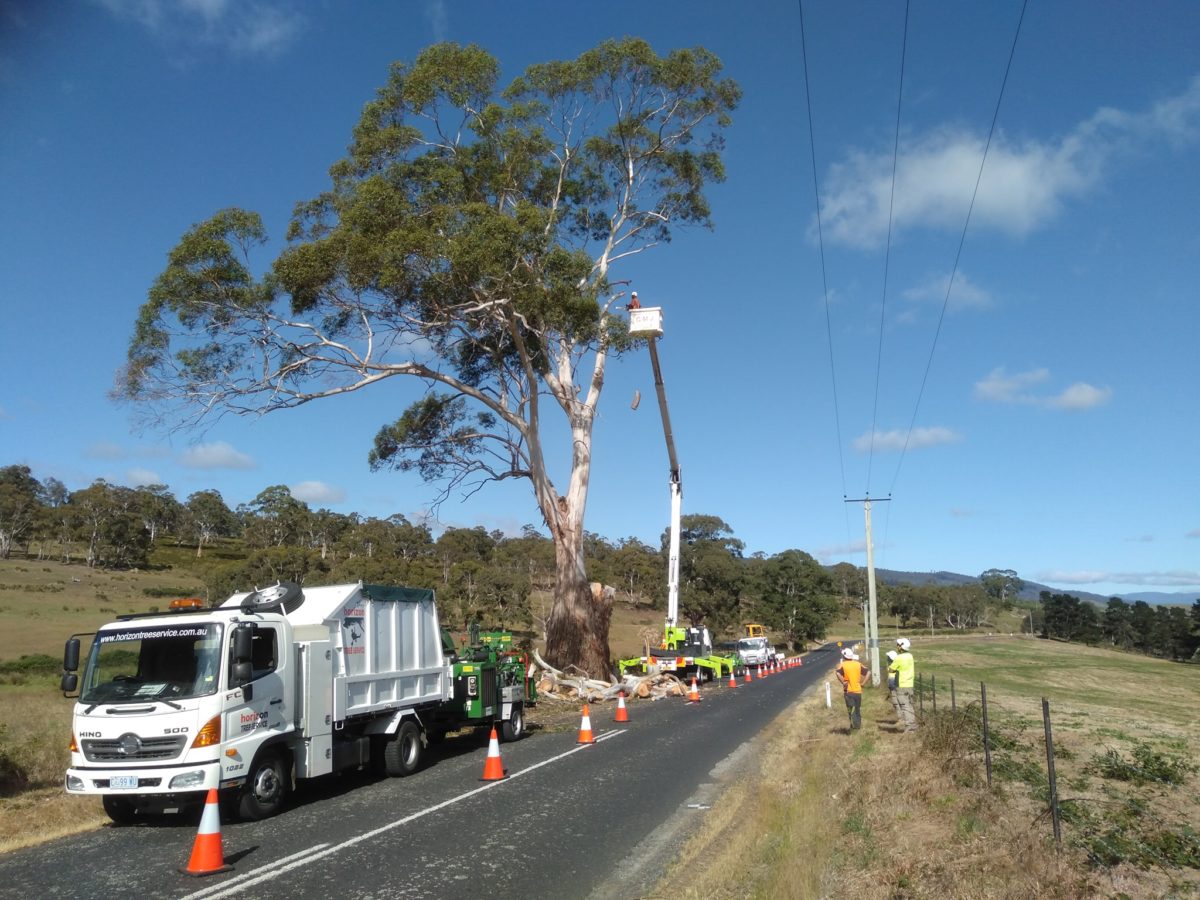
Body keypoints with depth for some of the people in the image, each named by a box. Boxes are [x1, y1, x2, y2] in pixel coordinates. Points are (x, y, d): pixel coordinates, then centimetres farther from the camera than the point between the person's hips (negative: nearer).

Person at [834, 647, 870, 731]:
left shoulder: (842, 665, -4)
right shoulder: (858, 664, 7)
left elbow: (838, 673, -24)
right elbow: (868, 673, 2)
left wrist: (843, 682, -14)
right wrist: (863, 683, 3)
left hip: (849, 690, -4)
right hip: (858, 690, 4)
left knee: (851, 709, -1)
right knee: (858, 709, 16)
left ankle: (854, 726, -10)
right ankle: (858, 725, 21)